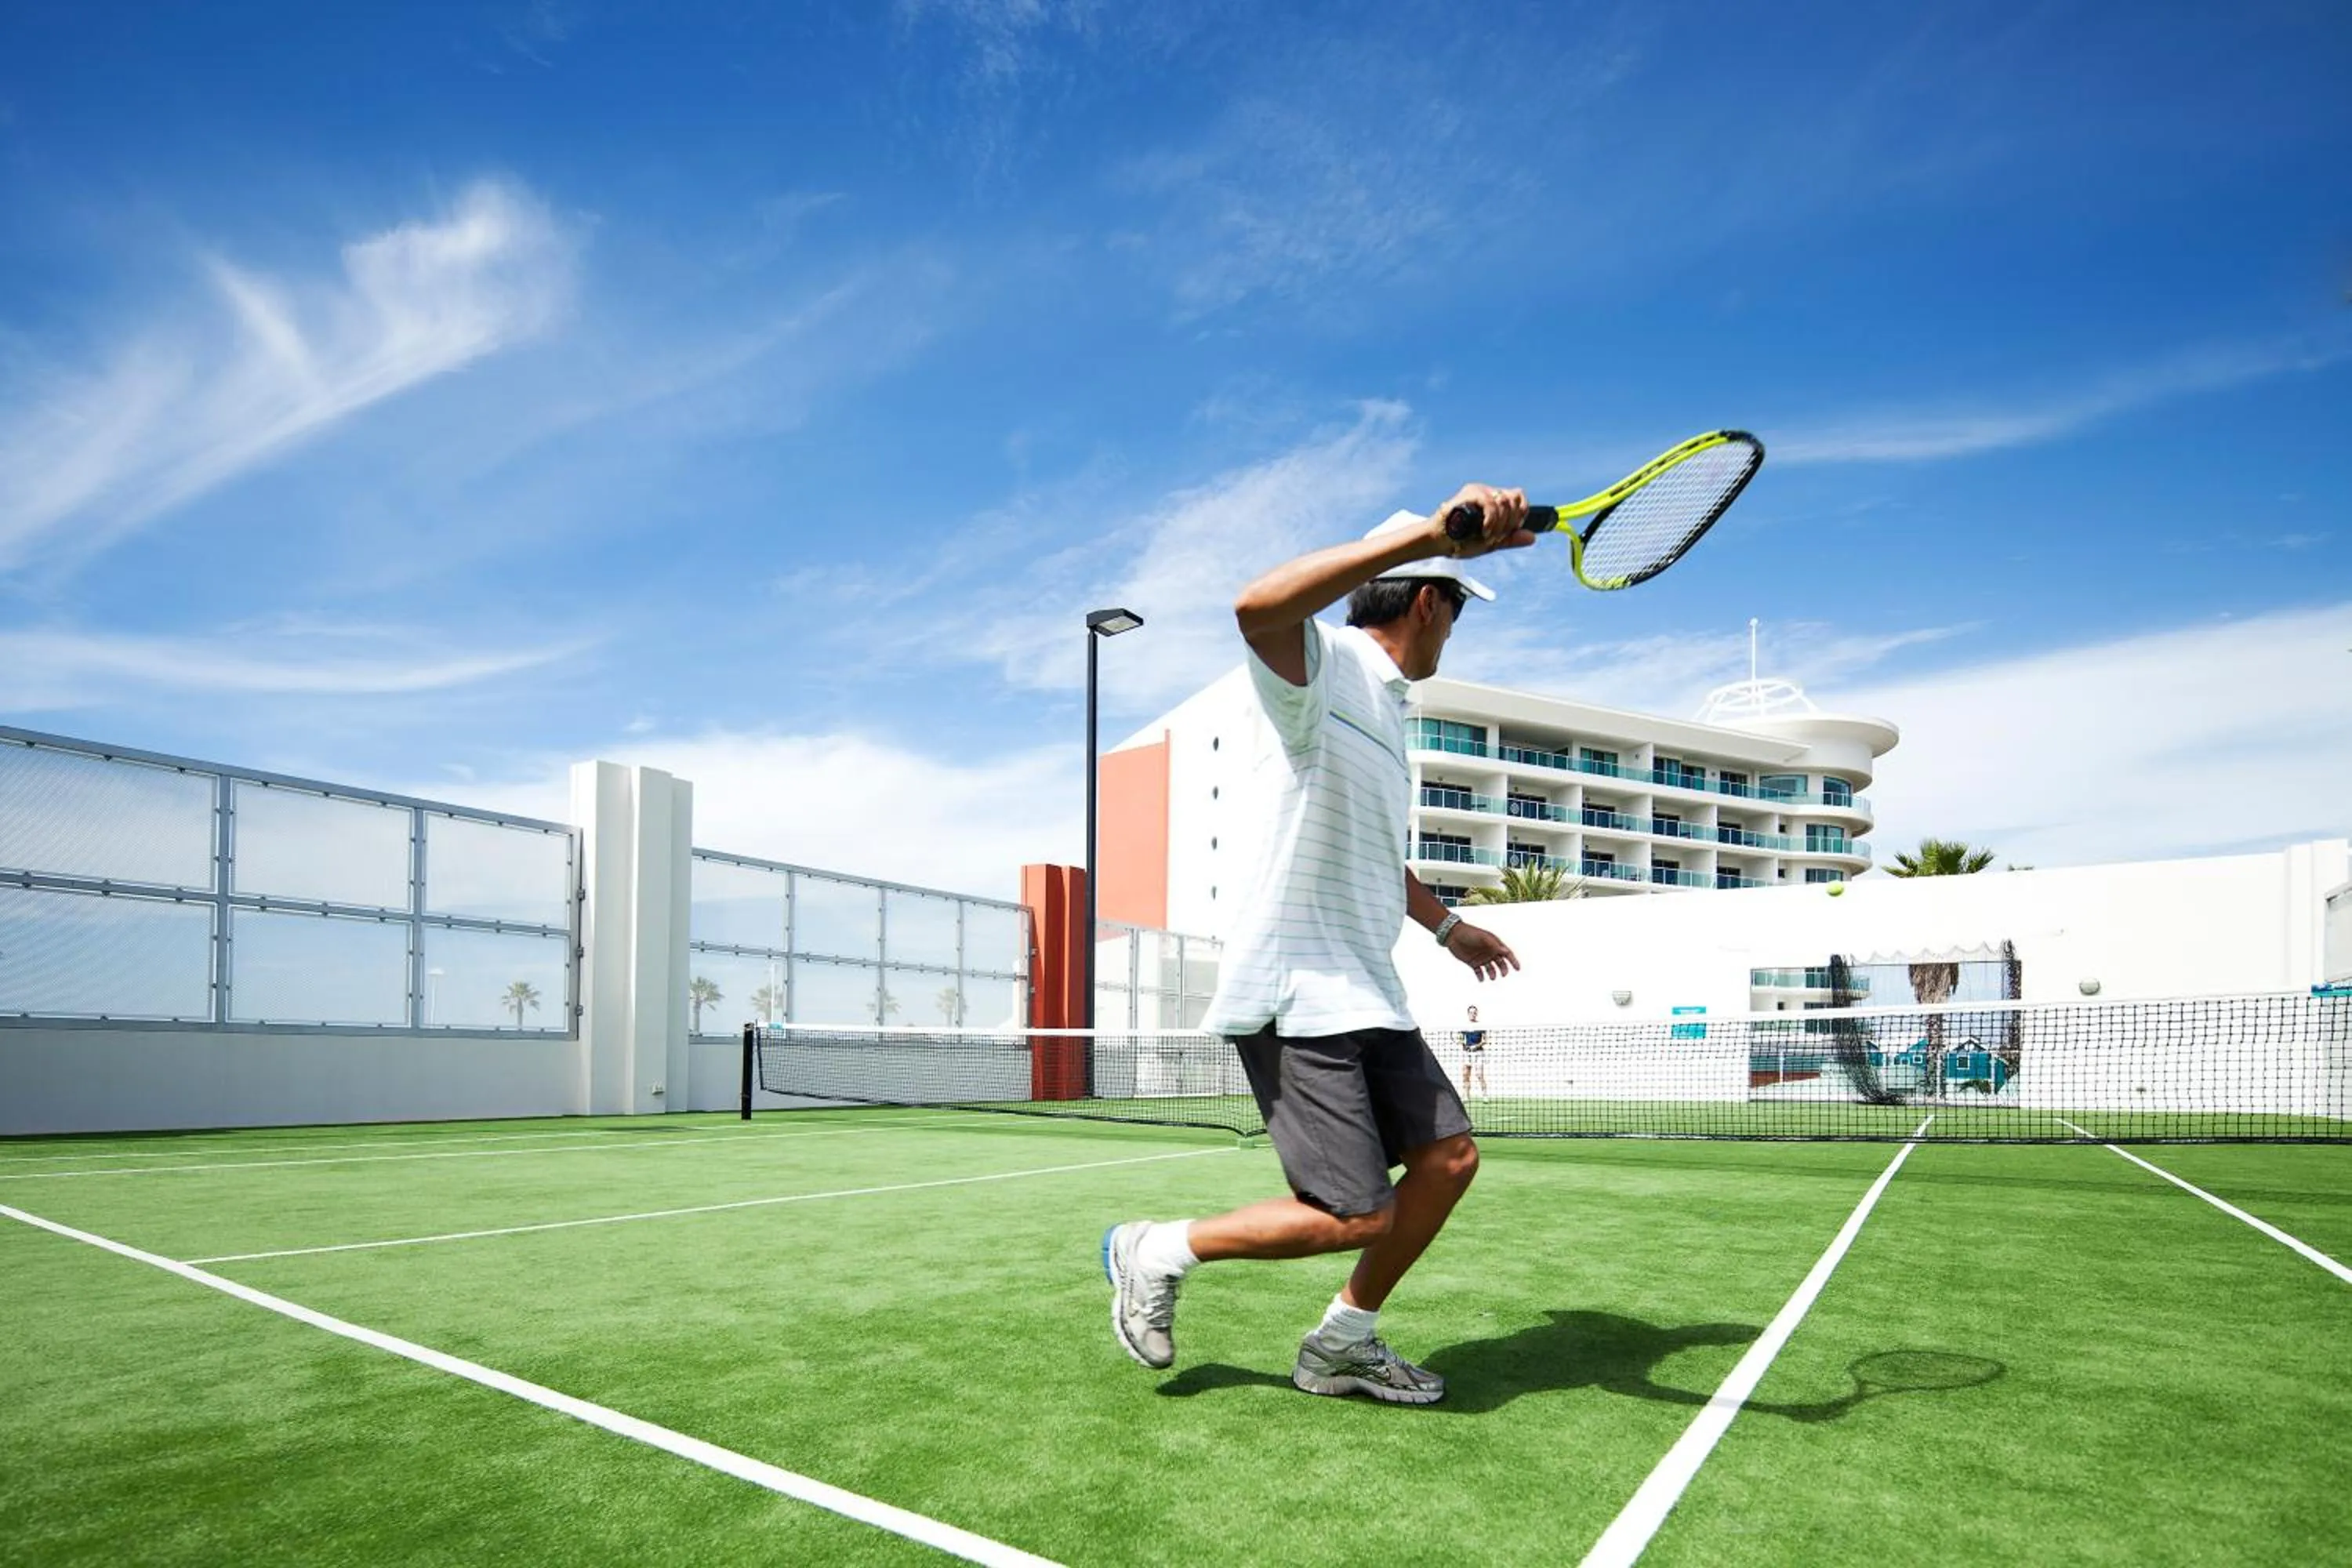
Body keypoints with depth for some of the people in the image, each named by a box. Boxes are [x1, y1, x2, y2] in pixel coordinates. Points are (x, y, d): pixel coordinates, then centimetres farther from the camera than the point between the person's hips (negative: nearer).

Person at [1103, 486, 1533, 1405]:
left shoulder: (1385, 702, 20)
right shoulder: (1329, 668, -11)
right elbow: (1258, 608, -37)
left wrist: (1446, 924, 44)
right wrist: (1433, 532, -43)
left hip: (1364, 992, 10)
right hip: (1294, 993, -10)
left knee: (1448, 1158, 7)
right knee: (1356, 1216, -8)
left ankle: (1344, 1345, 25)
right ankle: (1157, 1252, 12)